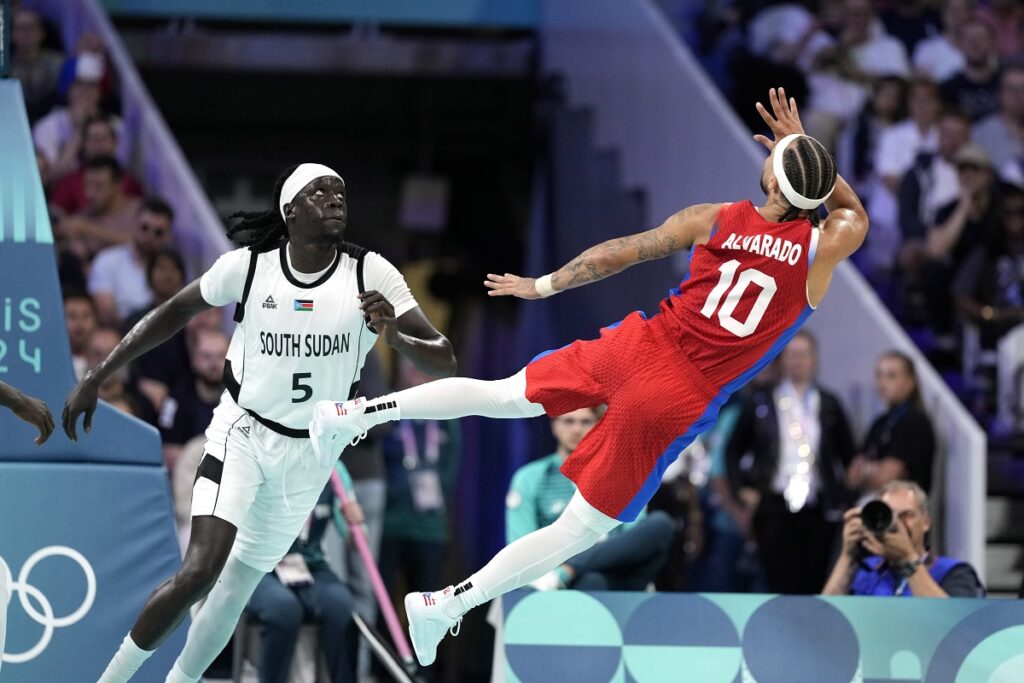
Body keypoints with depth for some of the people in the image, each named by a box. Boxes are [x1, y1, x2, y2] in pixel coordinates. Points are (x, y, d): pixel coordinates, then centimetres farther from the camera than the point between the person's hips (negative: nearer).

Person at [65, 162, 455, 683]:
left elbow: (444, 362, -13)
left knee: (234, 591, 8)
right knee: (200, 570, -21)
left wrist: (395, 337, -34)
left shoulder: (372, 274, -11)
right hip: (241, 435, -2)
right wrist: (95, 379, 4)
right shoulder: (248, 266, -12)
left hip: (308, 456, 2)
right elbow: (175, 313, 4)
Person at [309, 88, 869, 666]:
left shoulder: (713, 221, -2)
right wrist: (802, 148, 20)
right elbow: (854, 212, 18)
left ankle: (359, 413, 21)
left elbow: (622, 253, 6)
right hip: (677, 403, -2)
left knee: (504, 396, 24)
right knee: (582, 529, 8)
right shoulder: (822, 250, -6)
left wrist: (544, 286, 19)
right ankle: (446, 605, 4)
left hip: (638, 347, 2)